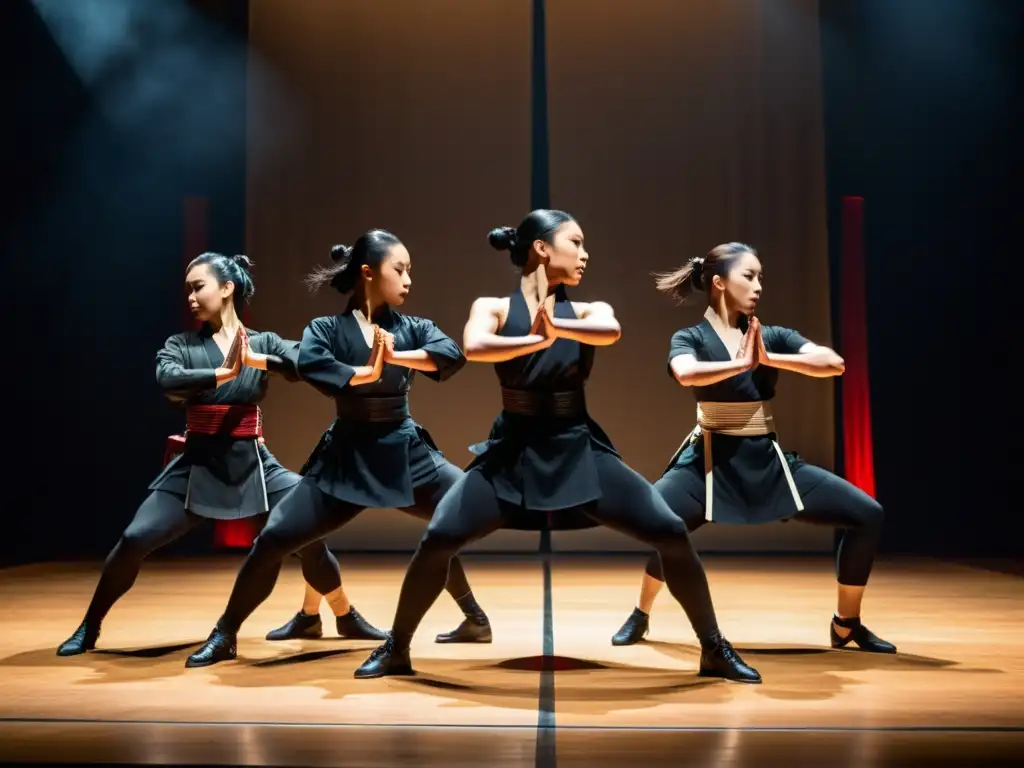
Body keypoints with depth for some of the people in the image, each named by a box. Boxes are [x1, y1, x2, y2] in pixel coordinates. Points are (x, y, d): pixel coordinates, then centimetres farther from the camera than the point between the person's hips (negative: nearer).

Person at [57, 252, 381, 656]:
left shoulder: (264, 342, 3)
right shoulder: (181, 345, 2)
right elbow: (168, 382, -20)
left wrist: (257, 360, -28)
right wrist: (225, 371, -25)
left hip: (252, 463, 0)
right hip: (197, 464, 0)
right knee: (134, 540, -10)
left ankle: (348, 619, 10)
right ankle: (88, 628, 14)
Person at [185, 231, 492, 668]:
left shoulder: (413, 328, 3)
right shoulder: (327, 328, -3)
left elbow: (452, 354, -17)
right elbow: (308, 364, -25)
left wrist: (394, 356, -27)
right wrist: (365, 372, -27)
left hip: (404, 451, 2)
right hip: (346, 455, -2)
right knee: (275, 537, -8)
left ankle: (476, 619, 16)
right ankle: (224, 636, 12)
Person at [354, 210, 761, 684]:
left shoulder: (588, 311, 3)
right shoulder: (493, 307, 0)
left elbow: (611, 332, -22)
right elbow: (473, 347, -22)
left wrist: (556, 326, -37)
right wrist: (538, 338, -31)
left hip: (579, 452, 2)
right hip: (513, 453, -1)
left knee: (672, 534, -9)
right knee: (437, 540, -15)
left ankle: (716, 651, 11)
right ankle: (396, 650, 9)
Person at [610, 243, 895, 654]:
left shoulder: (773, 336, 5)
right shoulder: (691, 338, -4)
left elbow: (833, 363, -10)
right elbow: (686, 373, -28)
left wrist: (768, 359, -19)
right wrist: (742, 363, -20)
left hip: (768, 461, 4)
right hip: (711, 461, -4)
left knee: (867, 515, -4)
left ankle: (846, 625, 15)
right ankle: (641, 615, -1)